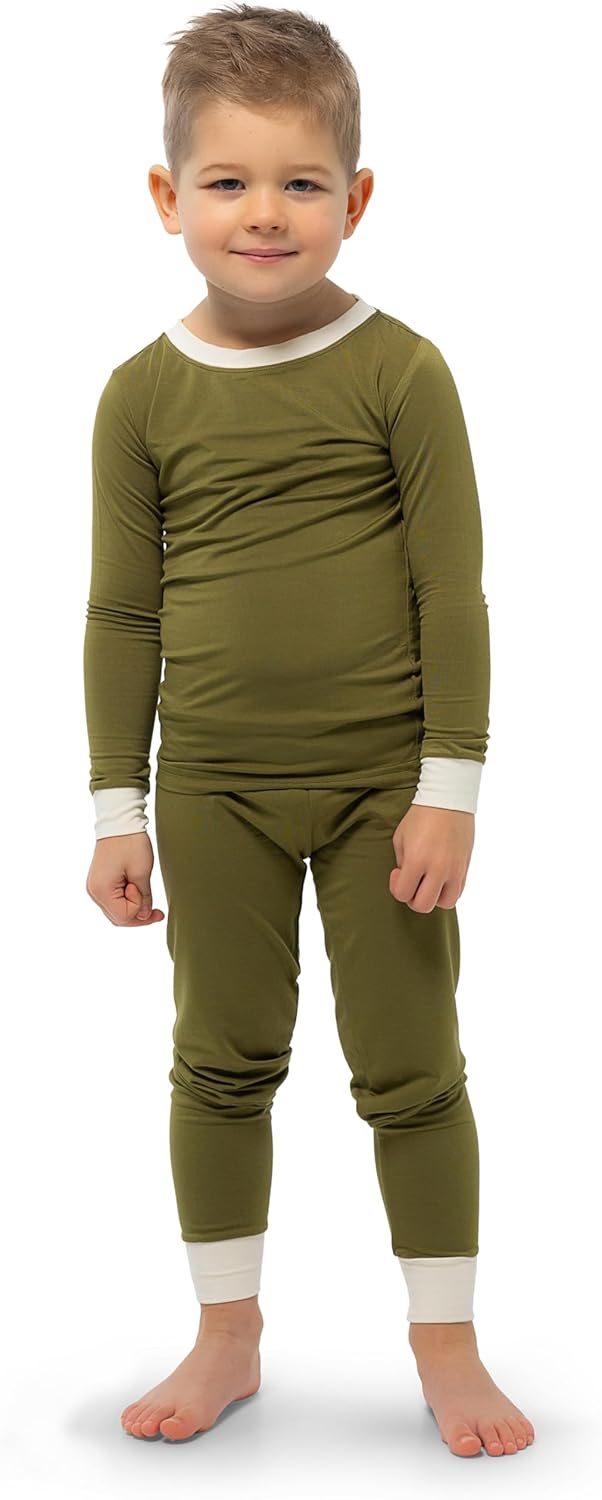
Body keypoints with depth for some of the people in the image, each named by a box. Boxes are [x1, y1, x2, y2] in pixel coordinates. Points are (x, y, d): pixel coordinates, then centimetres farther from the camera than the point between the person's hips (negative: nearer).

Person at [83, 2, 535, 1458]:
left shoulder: (400, 371, -6)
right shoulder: (143, 394, 0)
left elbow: (451, 589, -5)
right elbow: (121, 613, 4)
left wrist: (449, 789, -9)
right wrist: (116, 809, 2)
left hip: (382, 781, -2)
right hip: (215, 791, 2)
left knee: (411, 1067, 6)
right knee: (221, 1063, 11)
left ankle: (447, 1346, 23)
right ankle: (227, 1336, 28)